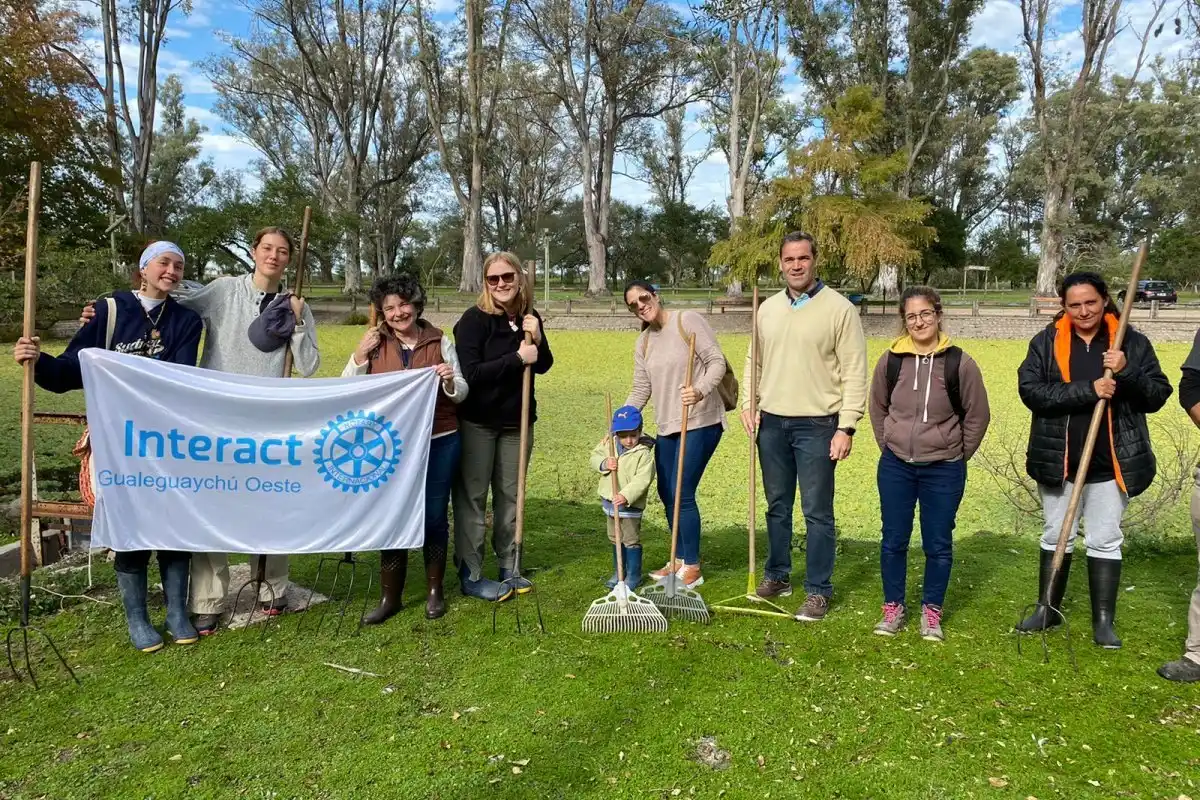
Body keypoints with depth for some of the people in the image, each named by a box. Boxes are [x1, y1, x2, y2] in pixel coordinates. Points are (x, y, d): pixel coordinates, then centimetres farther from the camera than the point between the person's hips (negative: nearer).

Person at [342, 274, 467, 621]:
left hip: (439, 443, 0)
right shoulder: (374, 344, 2)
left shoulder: (440, 341, 1)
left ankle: (434, 590, 24)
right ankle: (390, 596, 19)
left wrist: (450, 381, -19)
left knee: (434, 517, 7)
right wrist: (359, 355, -10)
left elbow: (461, 394, 3)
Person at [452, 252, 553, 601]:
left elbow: (543, 366, 8)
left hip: (517, 422, 5)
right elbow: (470, 373, -22)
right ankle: (470, 576, 12)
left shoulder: (529, 318, 2)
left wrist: (537, 340, -12)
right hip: (477, 422, -5)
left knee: (510, 495, 13)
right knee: (471, 497, 3)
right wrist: (517, 358, -24)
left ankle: (508, 566, 26)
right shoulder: (474, 319, -14)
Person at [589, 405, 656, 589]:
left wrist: (626, 495, -37)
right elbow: (594, 457, 4)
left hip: (630, 504, -6)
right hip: (609, 500, 6)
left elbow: (642, 479, -25)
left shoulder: (644, 453, -18)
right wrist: (604, 464, -19)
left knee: (631, 539, 3)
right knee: (615, 538, 19)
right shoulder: (608, 445, -1)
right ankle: (618, 571, 33)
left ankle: (633, 575, 15)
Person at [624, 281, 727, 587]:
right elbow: (640, 391, 12)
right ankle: (681, 560, 29)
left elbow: (717, 361, -13)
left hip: (700, 422, -7)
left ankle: (692, 568, 7)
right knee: (666, 494, 12)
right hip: (666, 425, 8)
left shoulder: (688, 320, -9)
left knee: (682, 494, -8)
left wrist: (701, 390, -31)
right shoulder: (643, 343, 10)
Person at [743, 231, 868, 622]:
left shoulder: (839, 308, -7)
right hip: (772, 423, 5)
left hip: (816, 425, -5)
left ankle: (818, 591, 13)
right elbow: (754, 361, 17)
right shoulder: (768, 309, 9)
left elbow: (854, 373, -9)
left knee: (818, 512, 1)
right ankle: (776, 576, 30)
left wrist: (846, 427, -13)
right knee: (777, 506, 16)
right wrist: (748, 404, 4)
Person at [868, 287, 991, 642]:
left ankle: (932, 611, 24)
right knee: (893, 540, 10)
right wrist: (889, 446, 9)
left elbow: (978, 415, 0)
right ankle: (893, 607, 26)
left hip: (943, 470, -2)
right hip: (895, 466, 2)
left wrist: (957, 456, 3)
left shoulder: (959, 363, -11)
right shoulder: (891, 360, -4)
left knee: (938, 544, 8)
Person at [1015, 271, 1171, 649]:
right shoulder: (1046, 342, -3)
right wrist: (1087, 390, -23)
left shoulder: (1132, 342, -1)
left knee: (1105, 540, 8)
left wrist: (1126, 372, -21)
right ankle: (1048, 609, 27)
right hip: (1059, 460, 1)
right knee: (1056, 536, 13)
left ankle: (1103, 621, 19)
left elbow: (1157, 396, -3)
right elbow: (1030, 390, -14)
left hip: (1111, 462, 0)